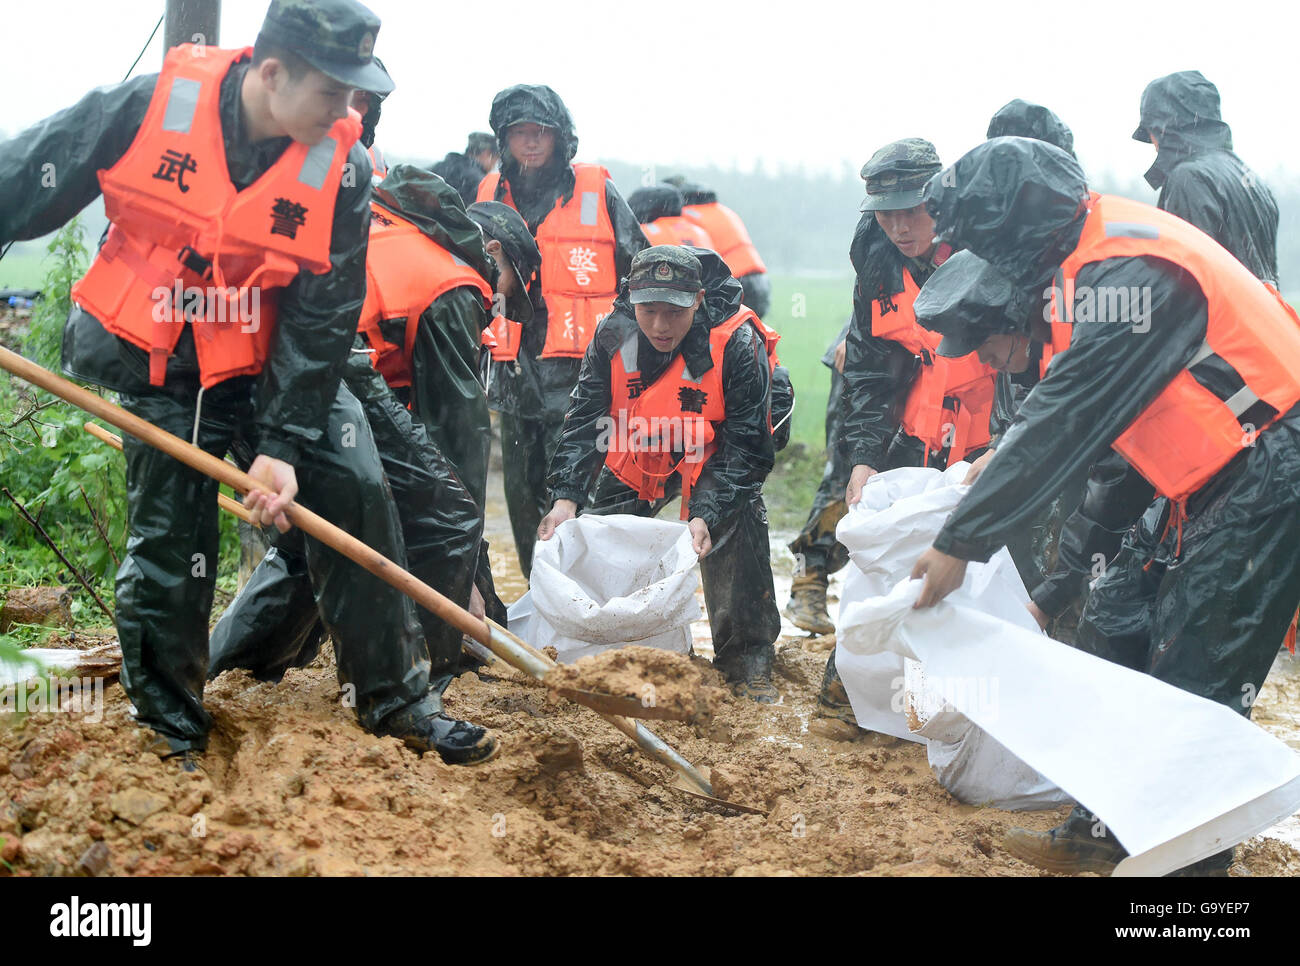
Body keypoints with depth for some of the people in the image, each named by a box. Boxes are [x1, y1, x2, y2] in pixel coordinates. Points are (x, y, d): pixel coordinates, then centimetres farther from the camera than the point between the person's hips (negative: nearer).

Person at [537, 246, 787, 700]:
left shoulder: (737, 344, -33)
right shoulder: (613, 336, -23)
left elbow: (746, 445, -30)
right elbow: (585, 421, -18)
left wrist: (706, 513, -42)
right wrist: (566, 496, -32)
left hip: (713, 451, -4)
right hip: (639, 450, 4)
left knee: (736, 520, -25)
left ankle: (747, 656, -12)